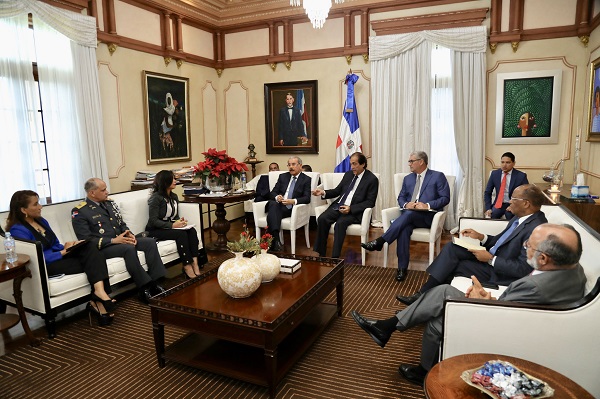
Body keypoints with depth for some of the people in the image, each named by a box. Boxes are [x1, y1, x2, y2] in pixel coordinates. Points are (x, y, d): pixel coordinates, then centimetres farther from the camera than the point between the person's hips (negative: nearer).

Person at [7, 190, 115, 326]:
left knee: (89, 247, -22)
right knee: (91, 261, -22)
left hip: (56, 257, 7)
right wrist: (63, 252, -15)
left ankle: (99, 291, -38)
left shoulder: (41, 221, 15)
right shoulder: (18, 230, -10)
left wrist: (67, 247, -3)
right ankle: (97, 300, -19)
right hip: (45, 267, -7)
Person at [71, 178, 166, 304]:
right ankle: (145, 289, -28)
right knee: (129, 249, -35)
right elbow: (86, 240, -14)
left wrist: (129, 234, -4)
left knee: (150, 242, -15)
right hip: (102, 247, -7)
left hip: (121, 239, 7)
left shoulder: (109, 203, 13)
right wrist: (113, 240, -21)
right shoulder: (79, 212, -7)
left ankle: (154, 283, -18)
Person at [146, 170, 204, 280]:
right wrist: (172, 225, -25)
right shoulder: (156, 198, -13)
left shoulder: (174, 197, 11)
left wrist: (180, 221, -5)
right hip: (155, 231, -7)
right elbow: (153, 221, -18)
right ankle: (187, 266, -29)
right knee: (181, 234, -31)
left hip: (171, 227, 7)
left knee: (192, 231, -21)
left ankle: (194, 262, -30)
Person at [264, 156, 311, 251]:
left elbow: (307, 198, -4)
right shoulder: (283, 176, 18)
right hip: (277, 205, 3)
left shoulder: (306, 179, 8)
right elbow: (272, 193, 13)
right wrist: (277, 197, -12)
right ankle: (275, 239, -42)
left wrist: (293, 201, -22)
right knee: (273, 204, -34)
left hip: (291, 208, -3)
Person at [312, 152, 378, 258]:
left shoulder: (372, 179, -2)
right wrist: (323, 193, 3)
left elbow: (370, 202, -7)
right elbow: (337, 191, 23)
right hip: (338, 206, 6)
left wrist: (350, 208, -18)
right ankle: (321, 254, -15)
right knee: (322, 219, -21)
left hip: (354, 211, -5)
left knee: (340, 223, -34)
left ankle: (335, 257, -26)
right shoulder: (348, 174, 17)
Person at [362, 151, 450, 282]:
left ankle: (380, 242, -37)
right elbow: (401, 198, 18)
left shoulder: (438, 176, 5)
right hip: (409, 215, 3)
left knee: (409, 214, -37)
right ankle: (402, 268, -30)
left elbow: (445, 198, -2)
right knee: (404, 229, -33)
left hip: (428, 216, -3)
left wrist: (427, 205, -17)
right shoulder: (408, 178, 21)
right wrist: (406, 204, -6)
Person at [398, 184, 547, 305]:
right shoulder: (520, 218, 5)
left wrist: (490, 259, -22)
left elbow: (523, 268, -26)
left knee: (450, 266, -12)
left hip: (500, 273, -8)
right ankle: (422, 294, -7)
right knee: (451, 247, -7)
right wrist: (480, 237, 1)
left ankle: (422, 296, 5)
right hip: (491, 255, 9)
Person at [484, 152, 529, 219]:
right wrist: (488, 208, -4)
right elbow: (487, 192, 8)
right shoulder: (494, 173, 3)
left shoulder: (521, 176, -6)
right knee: (490, 216, -28)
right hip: (498, 204, 2)